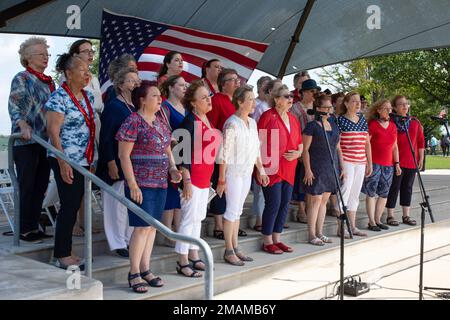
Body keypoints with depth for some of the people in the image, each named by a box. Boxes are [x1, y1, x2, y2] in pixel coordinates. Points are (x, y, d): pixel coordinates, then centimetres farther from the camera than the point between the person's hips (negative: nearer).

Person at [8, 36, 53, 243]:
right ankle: (24, 230, 8)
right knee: (27, 187, -1)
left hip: (46, 141, 7)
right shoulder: (21, 79, -5)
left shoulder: (49, 81, 16)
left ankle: (34, 227, 19)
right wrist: (22, 124, -32)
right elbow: (14, 105, -16)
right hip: (26, 142, -7)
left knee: (41, 186, 10)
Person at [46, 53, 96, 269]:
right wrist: (63, 163, -20)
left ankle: (64, 252, 19)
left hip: (83, 161, 8)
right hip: (66, 161, -7)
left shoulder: (88, 97, 12)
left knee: (74, 206, 10)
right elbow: (53, 132, -15)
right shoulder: (59, 97, -11)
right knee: (69, 206, -5)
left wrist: (91, 160, 16)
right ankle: (62, 256, 5)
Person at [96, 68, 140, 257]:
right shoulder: (113, 106, -7)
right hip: (118, 164, -7)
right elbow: (106, 137, -12)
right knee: (117, 202, -1)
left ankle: (130, 239, 21)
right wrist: (111, 163, -18)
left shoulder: (137, 107, 12)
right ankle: (118, 244, 8)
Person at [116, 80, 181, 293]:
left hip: (160, 183, 8)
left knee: (152, 226, 11)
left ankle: (145, 269, 21)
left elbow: (167, 150, 22)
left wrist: (173, 169, 3)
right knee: (142, 227, -6)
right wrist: (133, 185, -17)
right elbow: (124, 155, -13)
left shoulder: (160, 122, 13)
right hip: (141, 184, -7)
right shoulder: (133, 122, -10)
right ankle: (134, 273, 5)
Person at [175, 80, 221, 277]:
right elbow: (184, 152, -17)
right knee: (189, 218, -4)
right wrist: (187, 180, -20)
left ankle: (194, 257, 25)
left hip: (205, 178, 9)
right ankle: (182, 262, 4)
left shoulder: (206, 120, 12)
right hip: (192, 178, -9)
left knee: (198, 217, 14)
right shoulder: (189, 122, -14)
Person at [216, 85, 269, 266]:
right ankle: (229, 251, 5)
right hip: (234, 171, -7)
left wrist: (261, 170, 15)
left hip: (247, 172, 7)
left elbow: (256, 150, 16)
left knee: (238, 210, 12)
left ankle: (235, 247, 19)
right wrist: (222, 179, -16)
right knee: (232, 210, -3)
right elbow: (225, 153, -16)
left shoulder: (252, 123, 8)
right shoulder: (232, 124, -15)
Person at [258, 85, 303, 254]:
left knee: (285, 204, 9)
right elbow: (260, 143, -10)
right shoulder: (268, 116, -7)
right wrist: (261, 166, -15)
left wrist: (297, 153, -1)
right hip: (272, 169, -7)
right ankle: (267, 242, 7)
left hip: (289, 169, 7)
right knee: (273, 203, -6)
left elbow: (300, 143, 21)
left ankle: (277, 239, 21)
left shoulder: (293, 119, 15)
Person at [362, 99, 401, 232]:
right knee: (371, 193, -2)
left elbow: (395, 146, 18)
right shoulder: (373, 125, -6)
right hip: (374, 164, -6)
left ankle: (378, 220, 19)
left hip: (388, 165, 6)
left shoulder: (393, 126, 12)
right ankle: (371, 222, 4)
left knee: (384, 194, 9)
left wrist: (397, 163, 13)